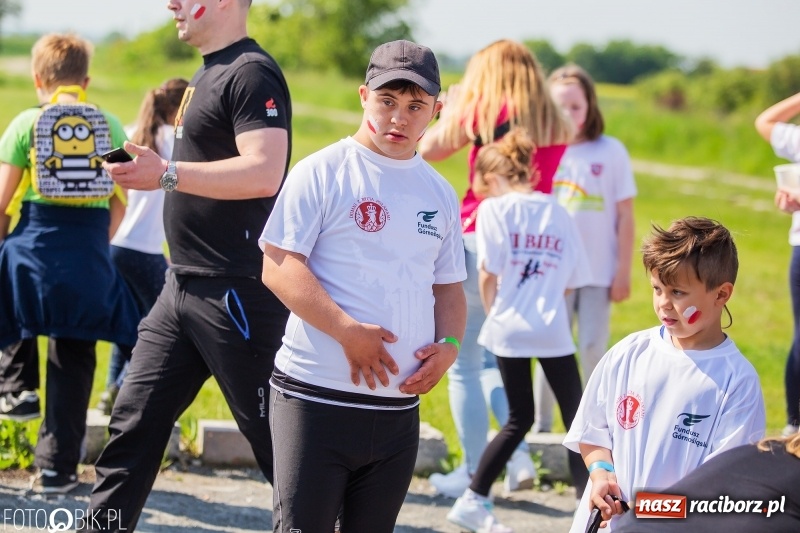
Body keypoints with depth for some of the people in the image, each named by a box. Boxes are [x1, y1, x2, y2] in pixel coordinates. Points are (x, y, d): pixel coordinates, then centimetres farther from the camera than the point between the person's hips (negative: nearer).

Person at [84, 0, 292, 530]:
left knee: (276, 439, -1)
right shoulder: (208, 74, 17)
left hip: (237, 296, -10)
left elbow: (263, 173, -26)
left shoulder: (251, 73, -14)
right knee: (134, 423, 8)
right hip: (184, 286, 10)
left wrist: (167, 173, -24)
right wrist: (153, 170, 12)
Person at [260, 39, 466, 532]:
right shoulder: (321, 173, -4)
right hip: (316, 399, -5)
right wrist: (349, 331, -21)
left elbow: (448, 286, 20)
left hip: (399, 405, 6)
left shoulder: (440, 195, 13)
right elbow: (278, 268, -11)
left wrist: (448, 344, -1)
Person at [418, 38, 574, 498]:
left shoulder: (483, 112, -5)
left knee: (464, 364, 7)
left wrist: (452, 109, 20)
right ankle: (519, 454, 7)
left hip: (480, 240, -5)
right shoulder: (556, 126, 8)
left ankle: (475, 472, 9)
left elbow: (429, 149, 3)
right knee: (493, 359, 21)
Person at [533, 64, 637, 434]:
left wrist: (623, 271, -2)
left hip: (598, 274, -1)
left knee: (593, 350, 2)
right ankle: (540, 427, 16)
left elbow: (625, 215, 1)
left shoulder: (611, 152, -1)